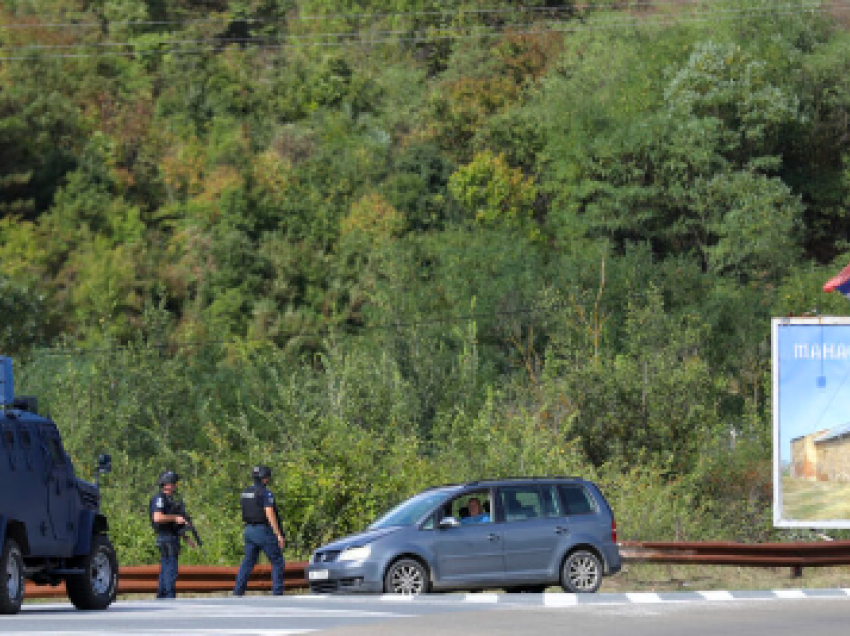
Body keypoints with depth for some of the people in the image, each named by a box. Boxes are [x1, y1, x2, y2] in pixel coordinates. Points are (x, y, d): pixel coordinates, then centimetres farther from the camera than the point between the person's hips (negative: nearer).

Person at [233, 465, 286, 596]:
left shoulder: (245, 493, 10)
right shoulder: (265, 493, -14)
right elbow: (270, 514, -19)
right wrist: (278, 535, -18)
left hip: (249, 530, 7)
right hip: (263, 530, -7)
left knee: (248, 563, 10)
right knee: (277, 562, 1)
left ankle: (237, 593, 4)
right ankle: (277, 593, -4)